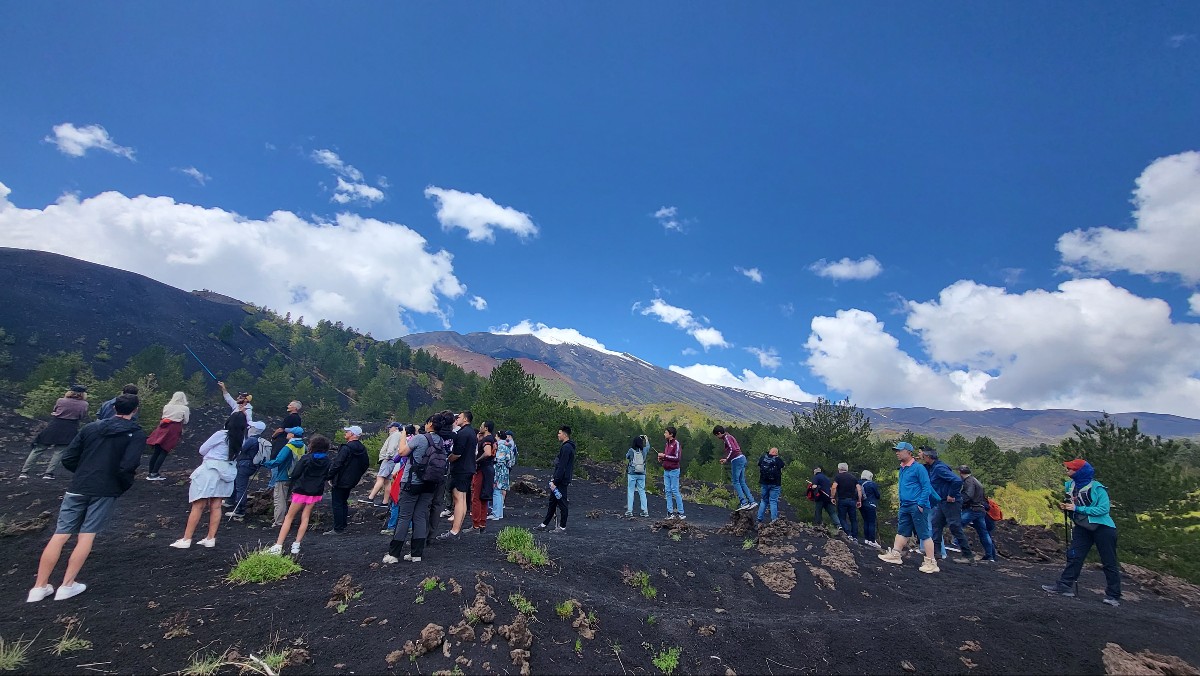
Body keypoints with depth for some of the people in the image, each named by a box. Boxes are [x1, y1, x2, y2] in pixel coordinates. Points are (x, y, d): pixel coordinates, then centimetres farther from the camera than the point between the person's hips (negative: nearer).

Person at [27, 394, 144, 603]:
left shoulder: (91, 427, 8)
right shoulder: (136, 434, -7)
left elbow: (68, 458, 7)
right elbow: (127, 466, -16)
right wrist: (125, 485, 4)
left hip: (77, 488, 4)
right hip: (106, 491, -4)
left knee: (60, 534, 8)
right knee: (87, 535, 6)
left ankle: (40, 587, 13)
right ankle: (67, 585, 10)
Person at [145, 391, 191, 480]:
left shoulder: (167, 406, 14)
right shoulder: (185, 408, -1)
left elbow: (163, 416, 18)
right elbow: (185, 421, 5)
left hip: (163, 428, 5)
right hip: (173, 429, -5)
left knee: (156, 451, 10)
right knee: (164, 452, -2)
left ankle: (150, 473, 16)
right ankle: (154, 474, -5)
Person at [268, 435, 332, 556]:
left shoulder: (306, 459, -13)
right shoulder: (326, 461, -1)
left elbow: (295, 474, -9)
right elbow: (326, 476, 7)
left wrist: (293, 487, 7)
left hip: (301, 491, -4)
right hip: (316, 492, 4)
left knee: (289, 517, 5)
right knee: (305, 517, 11)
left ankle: (278, 546, 2)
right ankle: (296, 545, 11)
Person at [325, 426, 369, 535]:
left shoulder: (346, 448, -19)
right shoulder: (363, 449, 6)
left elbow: (337, 464, -21)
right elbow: (366, 464, 14)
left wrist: (329, 477, -10)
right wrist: (357, 476, 20)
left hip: (340, 481, -8)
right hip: (351, 481, 8)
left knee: (337, 504, 0)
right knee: (343, 502, 19)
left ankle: (338, 529, 3)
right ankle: (343, 526, 24)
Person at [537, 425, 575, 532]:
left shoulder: (566, 448, -19)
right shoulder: (566, 446, 14)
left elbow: (562, 467, -23)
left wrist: (555, 482, -21)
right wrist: (554, 479, 19)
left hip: (561, 481, -10)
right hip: (559, 480, 10)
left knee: (562, 504, 0)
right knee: (552, 502, 15)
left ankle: (562, 527, 11)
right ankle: (544, 524, 24)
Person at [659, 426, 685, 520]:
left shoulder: (676, 443, -12)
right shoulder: (666, 444, 12)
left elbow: (677, 458, -17)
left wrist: (664, 456, -17)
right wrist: (661, 458, 4)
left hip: (674, 471, -8)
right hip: (666, 471, 8)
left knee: (675, 491, -4)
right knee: (667, 491, 7)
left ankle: (680, 512, 4)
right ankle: (670, 512, 12)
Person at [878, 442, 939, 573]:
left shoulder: (918, 468, -11)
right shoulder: (902, 469, 15)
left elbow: (927, 487, -14)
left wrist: (921, 504, -18)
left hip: (916, 507, -9)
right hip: (905, 506, 9)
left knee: (924, 534, -3)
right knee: (902, 531, 14)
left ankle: (931, 563, 3)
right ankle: (895, 554, 21)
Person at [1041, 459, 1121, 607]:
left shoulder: (1097, 488, -17)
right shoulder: (1069, 485, 0)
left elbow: (1104, 509, -22)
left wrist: (1077, 508, -23)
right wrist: (1063, 506, -6)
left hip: (1103, 528, -5)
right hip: (1082, 528, 6)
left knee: (1109, 562, 4)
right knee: (1074, 556, 2)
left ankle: (1113, 596, 14)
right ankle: (1064, 586, 2)